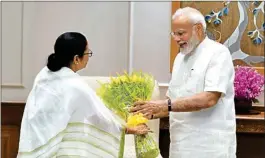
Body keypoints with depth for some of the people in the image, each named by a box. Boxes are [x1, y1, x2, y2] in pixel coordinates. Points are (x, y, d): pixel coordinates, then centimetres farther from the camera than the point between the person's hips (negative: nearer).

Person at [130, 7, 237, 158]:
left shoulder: (218, 53, -9)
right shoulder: (180, 57, 14)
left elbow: (209, 99, -20)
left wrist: (166, 105, -24)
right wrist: (149, 113, -1)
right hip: (182, 144, 7)